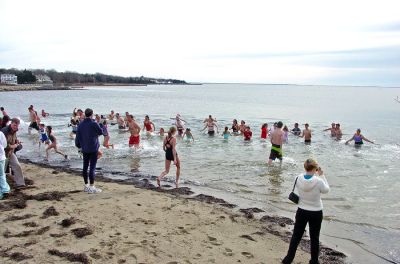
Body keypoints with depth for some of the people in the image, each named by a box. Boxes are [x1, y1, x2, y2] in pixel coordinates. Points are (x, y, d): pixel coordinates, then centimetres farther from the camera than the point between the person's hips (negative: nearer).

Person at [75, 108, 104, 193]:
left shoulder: (80, 124, 3)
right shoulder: (94, 124, -14)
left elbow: (77, 137, 7)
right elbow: (101, 132, 0)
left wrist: (78, 145, 22)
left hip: (84, 149, 6)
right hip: (93, 149, -6)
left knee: (85, 167, 12)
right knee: (92, 167, -4)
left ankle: (86, 186, 22)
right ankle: (91, 187, -3)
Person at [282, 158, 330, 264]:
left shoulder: (299, 178, -15)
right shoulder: (318, 181, -23)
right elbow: (326, 190, -2)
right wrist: (322, 175, 2)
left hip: (302, 212, 2)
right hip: (316, 213, -2)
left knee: (296, 236, 15)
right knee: (314, 238, 16)